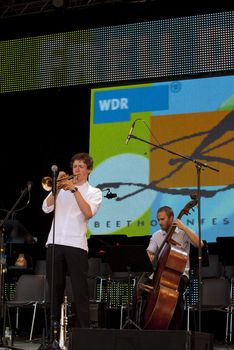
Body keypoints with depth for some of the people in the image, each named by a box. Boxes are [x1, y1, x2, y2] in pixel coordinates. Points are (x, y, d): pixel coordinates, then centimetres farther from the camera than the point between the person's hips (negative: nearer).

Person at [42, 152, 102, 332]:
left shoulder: (94, 192, 11)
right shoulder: (62, 187, 18)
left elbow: (88, 213, -9)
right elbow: (46, 208, 4)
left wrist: (74, 189, -11)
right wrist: (58, 187, -5)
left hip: (76, 244, -3)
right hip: (54, 243, 3)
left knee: (80, 290, -5)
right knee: (55, 288, 7)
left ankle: (83, 328, -4)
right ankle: (55, 326, 14)